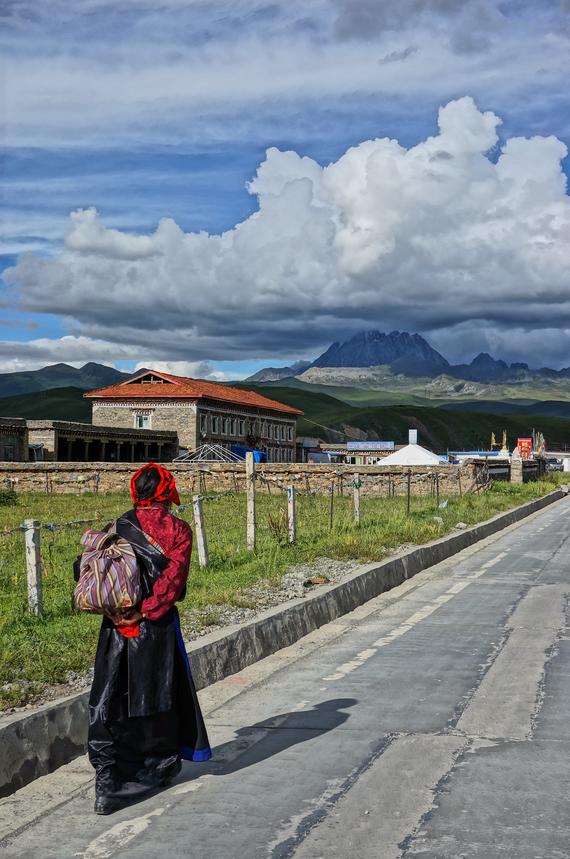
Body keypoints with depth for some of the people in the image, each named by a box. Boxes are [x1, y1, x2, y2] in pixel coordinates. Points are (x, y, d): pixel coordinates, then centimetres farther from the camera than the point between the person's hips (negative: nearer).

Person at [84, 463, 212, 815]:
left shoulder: (117, 528, 5)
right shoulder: (177, 529, -5)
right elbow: (173, 577, -17)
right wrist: (144, 611, -17)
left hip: (115, 627, 2)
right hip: (157, 627, -2)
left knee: (109, 703, 5)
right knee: (160, 692, 16)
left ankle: (108, 784, -2)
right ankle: (160, 767, 34)